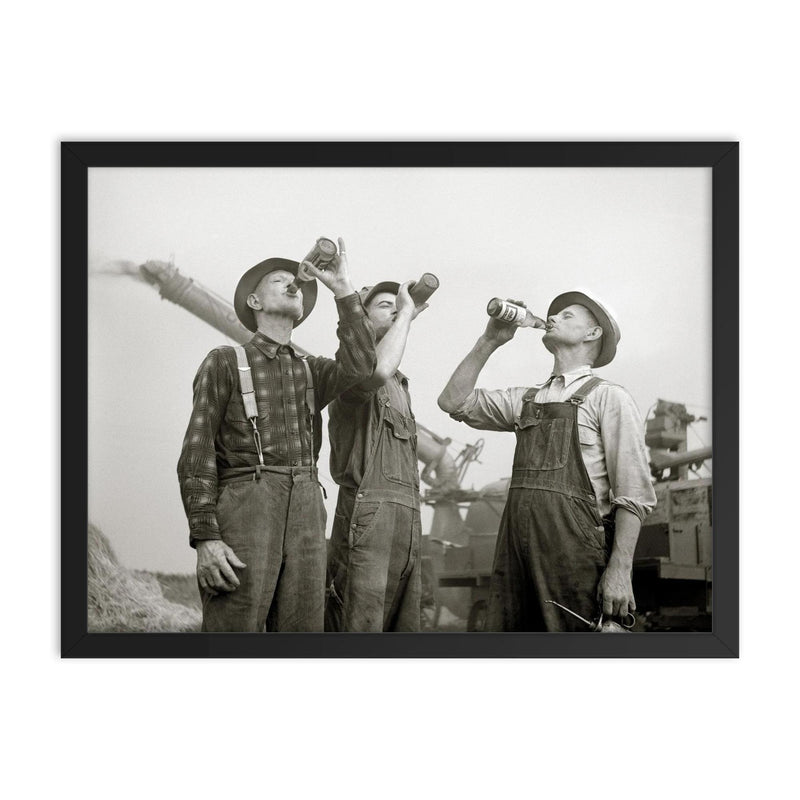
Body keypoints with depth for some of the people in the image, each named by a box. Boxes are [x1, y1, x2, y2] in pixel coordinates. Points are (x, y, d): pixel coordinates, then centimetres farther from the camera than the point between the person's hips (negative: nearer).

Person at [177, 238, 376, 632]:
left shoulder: (311, 369, 24)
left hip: (306, 515, 4)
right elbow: (196, 455, 1)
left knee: (302, 629, 0)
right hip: (245, 507, -4)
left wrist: (343, 288, 1)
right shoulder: (226, 362, 10)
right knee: (235, 630, -11)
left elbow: (358, 365, 0)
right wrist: (204, 537, -11)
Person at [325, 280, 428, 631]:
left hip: (407, 523, 9)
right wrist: (406, 314, -13)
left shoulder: (400, 384, 28)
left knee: (404, 628, 5)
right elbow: (377, 370, -26)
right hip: (367, 518, -9)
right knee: (361, 627, -13)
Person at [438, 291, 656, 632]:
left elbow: (633, 492, -5)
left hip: (573, 550, -5)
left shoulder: (609, 397, 3)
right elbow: (454, 401, 17)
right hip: (515, 549, 5)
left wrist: (620, 571, -14)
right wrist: (489, 341, 11)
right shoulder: (525, 399, 22)